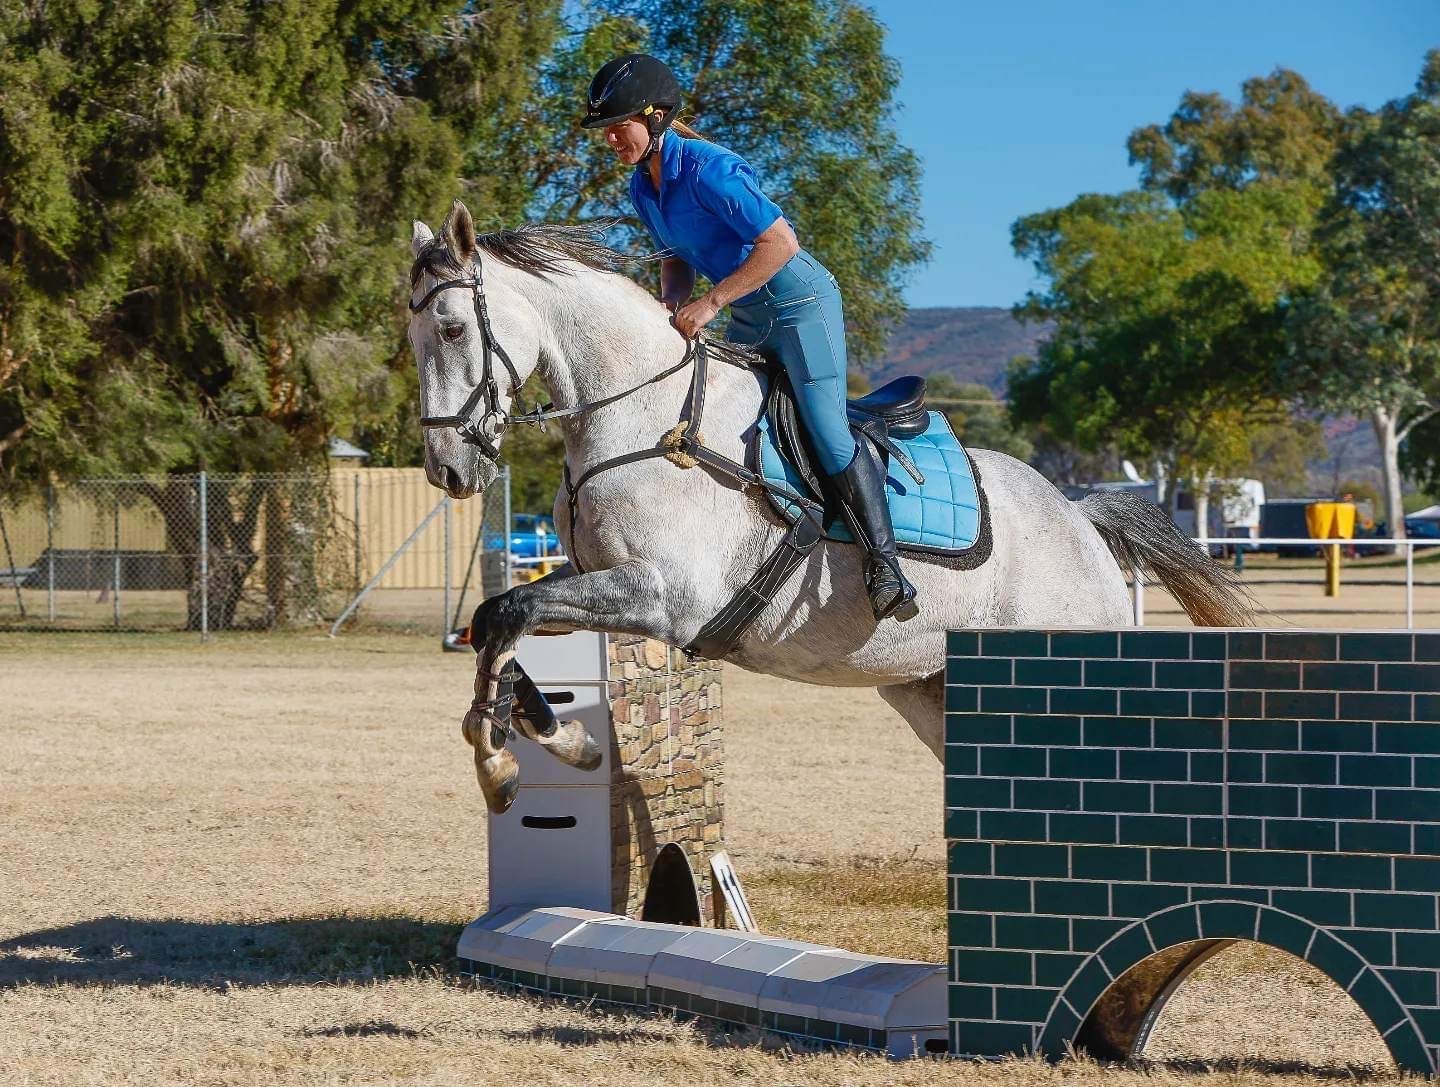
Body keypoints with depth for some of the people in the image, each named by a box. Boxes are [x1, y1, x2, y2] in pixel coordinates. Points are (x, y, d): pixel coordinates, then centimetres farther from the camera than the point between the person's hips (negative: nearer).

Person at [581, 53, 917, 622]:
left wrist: (710, 302, -26)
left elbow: (780, 243, -27)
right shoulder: (644, 186, 3)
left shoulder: (709, 170, -24)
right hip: (745, 318, 9)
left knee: (827, 431, -19)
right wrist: (672, 302, -6)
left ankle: (884, 566, -18)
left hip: (800, 302, -9)